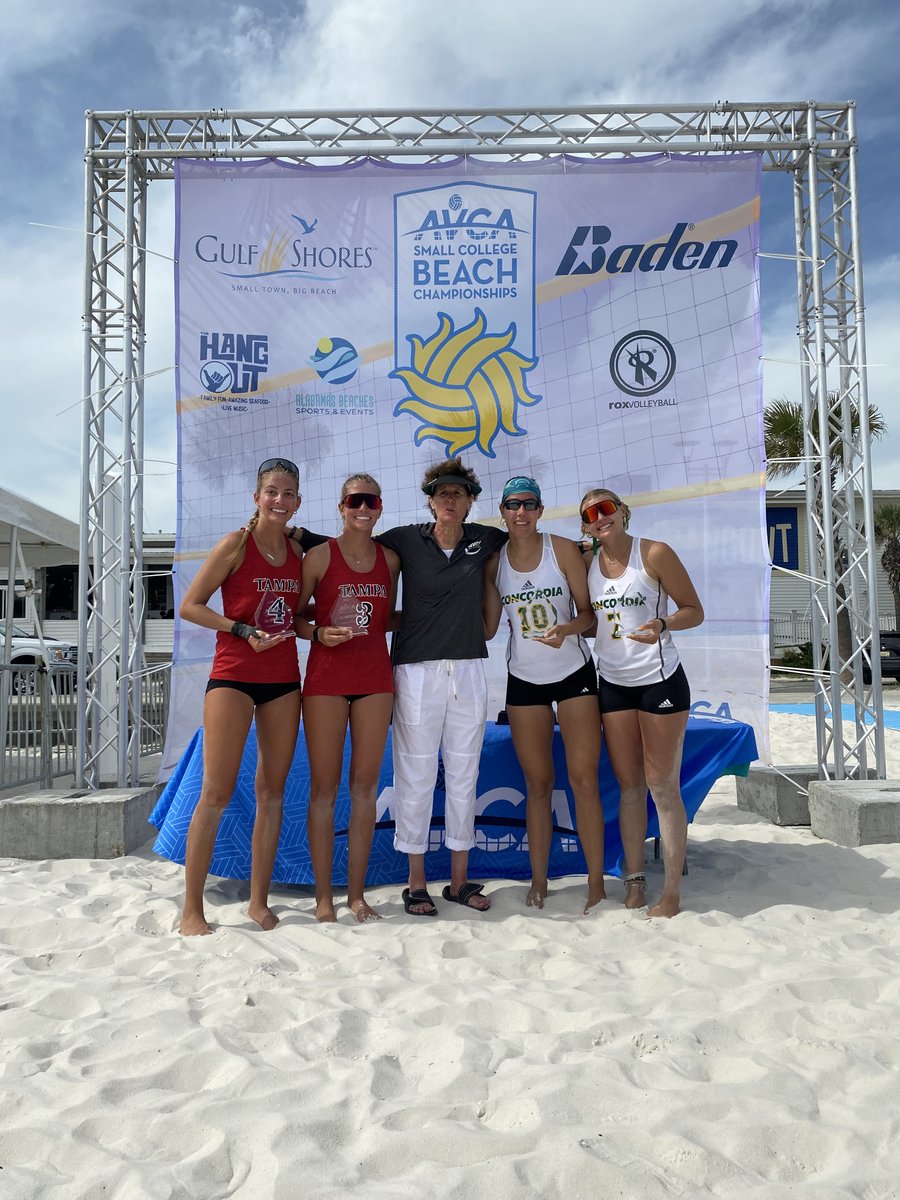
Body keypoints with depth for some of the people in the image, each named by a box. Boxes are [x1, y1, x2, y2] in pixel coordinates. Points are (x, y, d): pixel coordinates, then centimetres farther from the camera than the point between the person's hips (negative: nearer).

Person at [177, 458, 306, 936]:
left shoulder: (298, 552, 10)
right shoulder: (236, 544, -5)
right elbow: (190, 605, -6)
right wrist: (243, 630, -15)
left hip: (283, 680, 5)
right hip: (233, 677, -5)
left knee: (272, 791, 8)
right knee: (216, 793, -5)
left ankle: (259, 901, 19)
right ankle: (192, 910, 7)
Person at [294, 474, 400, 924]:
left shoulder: (390, 559, 9)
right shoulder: (320, 555, -1)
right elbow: (292, 616, 1)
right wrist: (319, 633, -16)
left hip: (374, 676, 3)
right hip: (326, 676, -3)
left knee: (365, 785, 6)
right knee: (324, 786, 1)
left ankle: (357, 894, 16)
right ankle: (324, 896, 12)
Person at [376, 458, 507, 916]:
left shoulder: (484, 539, 6)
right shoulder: (405, 539, -1)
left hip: (469, 670, 3)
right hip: (417, 671, -3)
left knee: (464, 776, 9)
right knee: (416, 777, 2)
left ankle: (460, 880, 22)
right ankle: (416, 882, 16)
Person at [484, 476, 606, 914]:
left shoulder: (563, 549, -6)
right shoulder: (494, 561, 0)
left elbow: (588, 611, -4)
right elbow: (487, 627, 2)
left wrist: (567, 629, -23)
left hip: (575, 675, -2)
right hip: (524, 681, 2)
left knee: (584, 779, -3)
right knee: (538, 784, 8)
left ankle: (596, 883, 8)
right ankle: (538, 880, 19)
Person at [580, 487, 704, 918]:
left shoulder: (655, 553, -9)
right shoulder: (587, 562, 4)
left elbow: (694, 610, -8)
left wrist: (662, 624, -26)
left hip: (660, 680, -5)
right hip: (613, 684, 5)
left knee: (662, 786, 0)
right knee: (628, 785, 11)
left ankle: (672, 891, 9)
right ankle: (634, 881, 21)